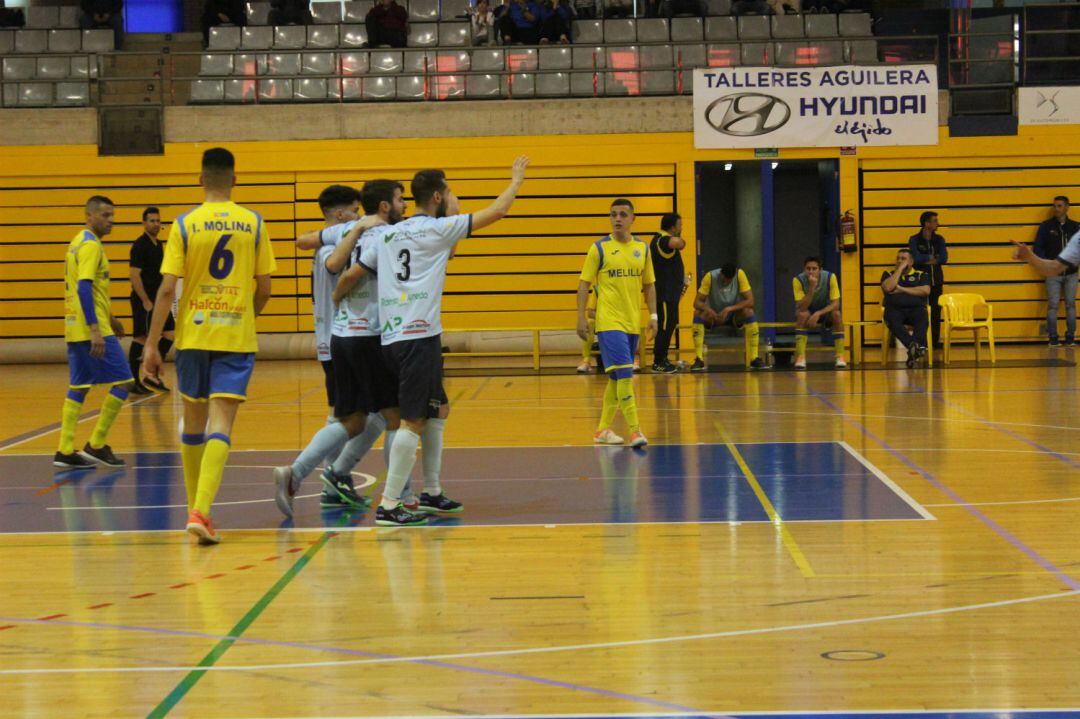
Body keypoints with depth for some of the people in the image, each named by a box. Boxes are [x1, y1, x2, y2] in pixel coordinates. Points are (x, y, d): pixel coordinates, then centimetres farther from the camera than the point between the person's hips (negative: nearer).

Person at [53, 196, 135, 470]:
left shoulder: (78, 243, 18)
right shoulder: (90, 245, -13)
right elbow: (84, 288, -22)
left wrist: (108, 317, 35)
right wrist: (95, 330, -27)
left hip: (75, 330, 10)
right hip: (92, 329, -10)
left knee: (78, 388, 11)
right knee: (123, 382, -4)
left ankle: (65, 451, 8)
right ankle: (96, 445, -3)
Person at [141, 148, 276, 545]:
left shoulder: (184, 224, -3)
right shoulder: (254, 223, 1)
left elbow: (167, 288, -7)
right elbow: (264, 287, 5)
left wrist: (151, 344, -2)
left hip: (193, 334, 1)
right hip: (237, 335, -1)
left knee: (193, 419, 16)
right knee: (221, 423, -6)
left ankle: (195, 507, 27)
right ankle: (201, 510, -21)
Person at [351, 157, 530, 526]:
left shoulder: (385, 234, 15)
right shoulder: (436, 228, -2)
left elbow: (353, 274, 13)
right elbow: (496, 211, 1)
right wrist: (516, 179, 17)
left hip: (392, 337, 8)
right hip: (418, 336, -8)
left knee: (438, 411, 20)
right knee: (414, 420, -8)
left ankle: (431, 493, 24)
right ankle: (388, 506, -12)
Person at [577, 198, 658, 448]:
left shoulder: (642, 248, 9)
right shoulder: (599, 248, -3)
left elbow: (649, 285, 16)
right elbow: (584, 283, -1)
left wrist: (653, 316, 8)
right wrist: (581, 317, -8)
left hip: (633, 323, 5)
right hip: (609, 322, -5)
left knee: (617, 377, 11)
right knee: (624, 374, -15)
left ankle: (603, 429, 20)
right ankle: (634, 430, -17)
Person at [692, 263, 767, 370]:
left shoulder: (740, 275, -22)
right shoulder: (710, 277, -23)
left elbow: (750, 301, -25)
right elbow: (697, 302, -23)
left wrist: (729, 309, -38)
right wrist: (708, 309, -46)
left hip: (734, 315, 0)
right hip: (714, 315, 0)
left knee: (749, 312, -31)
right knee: (698, 314, -31)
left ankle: (754, 359, -26)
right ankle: (699, 360, -28)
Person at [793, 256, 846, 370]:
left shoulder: (830, 277, -22)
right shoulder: (798, 280, -24)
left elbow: (836, 304, -24)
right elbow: (801, 308, -31)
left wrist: (818, 313, -39)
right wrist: (812, 288, -42)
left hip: (825, 311, 1)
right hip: (808, 312, -1)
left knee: (836, 314, -32)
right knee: (802, 314, -34)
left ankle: (840, 356, -24)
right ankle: (800, 357, -33)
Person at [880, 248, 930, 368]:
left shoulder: (922, 275, 18)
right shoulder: (889, 274, 20)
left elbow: (926, 291, -2)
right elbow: (888, 288, -2)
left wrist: (902, 289, 0)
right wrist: (900, 269, 3)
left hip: (916, 308, 0)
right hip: (894, 309, 0)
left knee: (922, 319, -37)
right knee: (892, 320, -37)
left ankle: (913, 349, -58)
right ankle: (913, 345, -58)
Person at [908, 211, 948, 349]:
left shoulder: (939, 239, 10)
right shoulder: (914, 240, -2)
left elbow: (944, 258, -3)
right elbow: (916, 257, -17)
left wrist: (926, 258, -10)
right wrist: (933, 257, -7)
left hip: (936, 281, 4)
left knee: (936, 313, 2)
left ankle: (935, 340, 7)